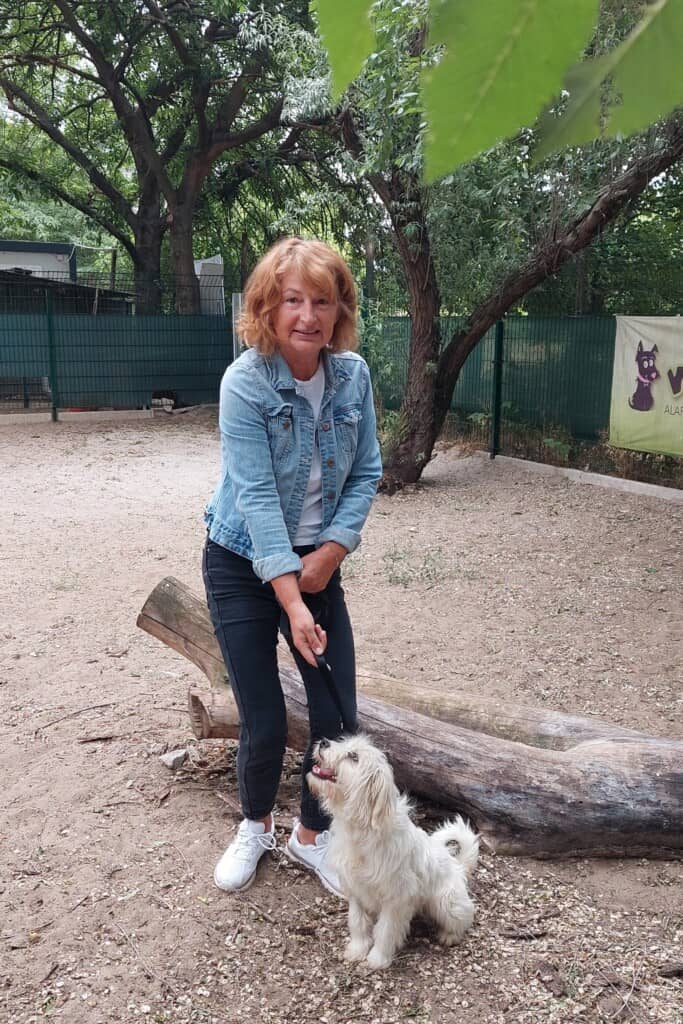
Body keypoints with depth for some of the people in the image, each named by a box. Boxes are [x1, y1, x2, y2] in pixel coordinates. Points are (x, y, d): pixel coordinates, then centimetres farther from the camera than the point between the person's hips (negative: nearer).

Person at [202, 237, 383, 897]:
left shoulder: (353, 375, -6)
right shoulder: (245, 383, -20)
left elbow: (366, 473, 0)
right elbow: (255, 496, -24)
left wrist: (331, 551, -12)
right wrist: (292, 602, -29)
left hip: (318, 562, 4)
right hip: (244, 565, -4)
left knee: (338, 717, 2)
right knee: (265, 725, 0)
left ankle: (311, 835, 30)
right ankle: (255, 826, 33)